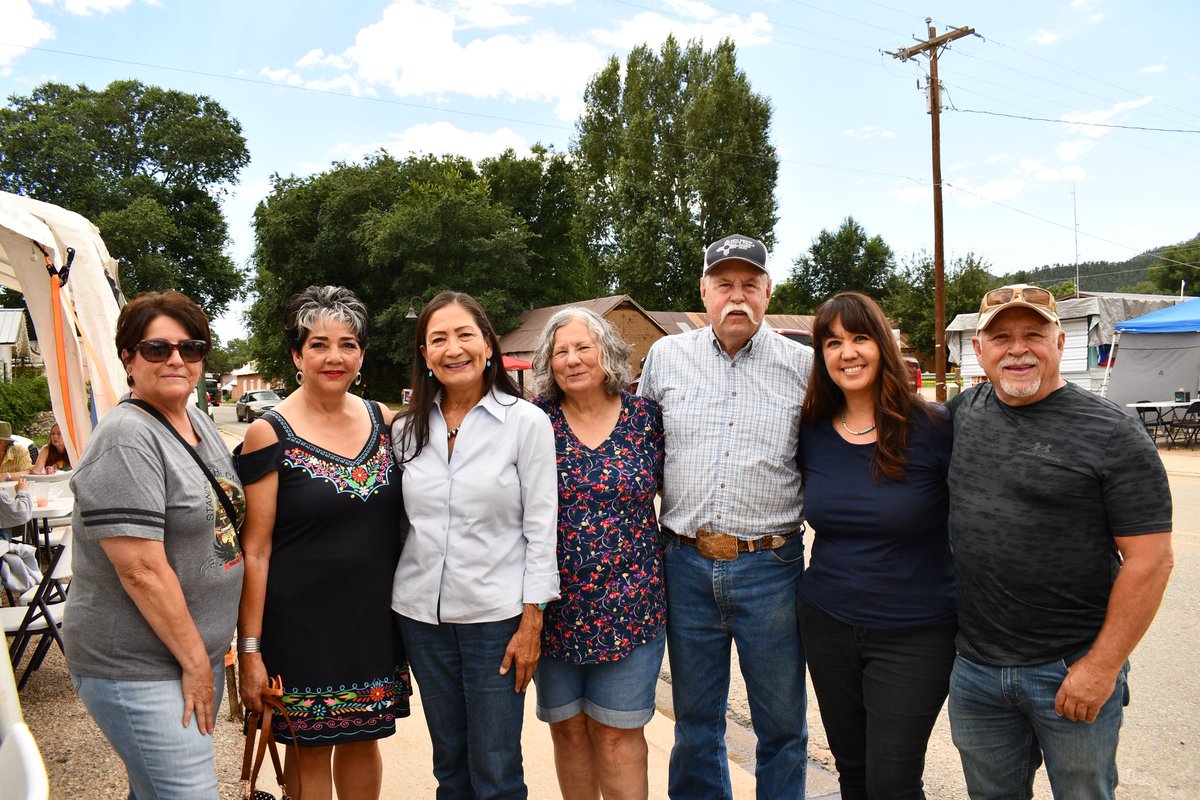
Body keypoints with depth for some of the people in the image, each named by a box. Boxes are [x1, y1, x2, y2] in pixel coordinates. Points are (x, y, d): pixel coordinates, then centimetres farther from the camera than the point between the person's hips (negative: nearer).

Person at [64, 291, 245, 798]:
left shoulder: (200, 422, 8)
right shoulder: (127, 439, -19)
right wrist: (194, 661, -15)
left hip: (199, 652, 8)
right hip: (138, 670, -8)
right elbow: (141, 570, -22)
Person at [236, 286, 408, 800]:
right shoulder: (271, 434, -10)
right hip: (302, 623, -4)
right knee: (310, 749, 10)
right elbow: (255, 551, -9)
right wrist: (250, 648, -10)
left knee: (364, 738, 16)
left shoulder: (383, 421, 3)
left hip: (375, 618, 4)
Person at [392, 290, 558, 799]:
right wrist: (388, 611, 10)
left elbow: (540, 527, -7)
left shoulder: (525, 422, -7)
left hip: (495, 617, -4)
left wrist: (531, 623, -10)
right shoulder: (407, 429, 4)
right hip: (421, 613, 4)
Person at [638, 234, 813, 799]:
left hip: (770, 566, -1)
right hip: (687, 565, 2)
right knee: (695, 721, 17)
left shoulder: (804, 366, 0)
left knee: (782, 725, 12)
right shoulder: (665, 356, 5)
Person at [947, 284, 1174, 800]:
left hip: (1073, 670, -4)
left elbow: (1149, 560, -13)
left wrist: (1103, 666, -15)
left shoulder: (1112, 435, -12)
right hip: (975, 667, 4)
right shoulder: (962, 412, 2)